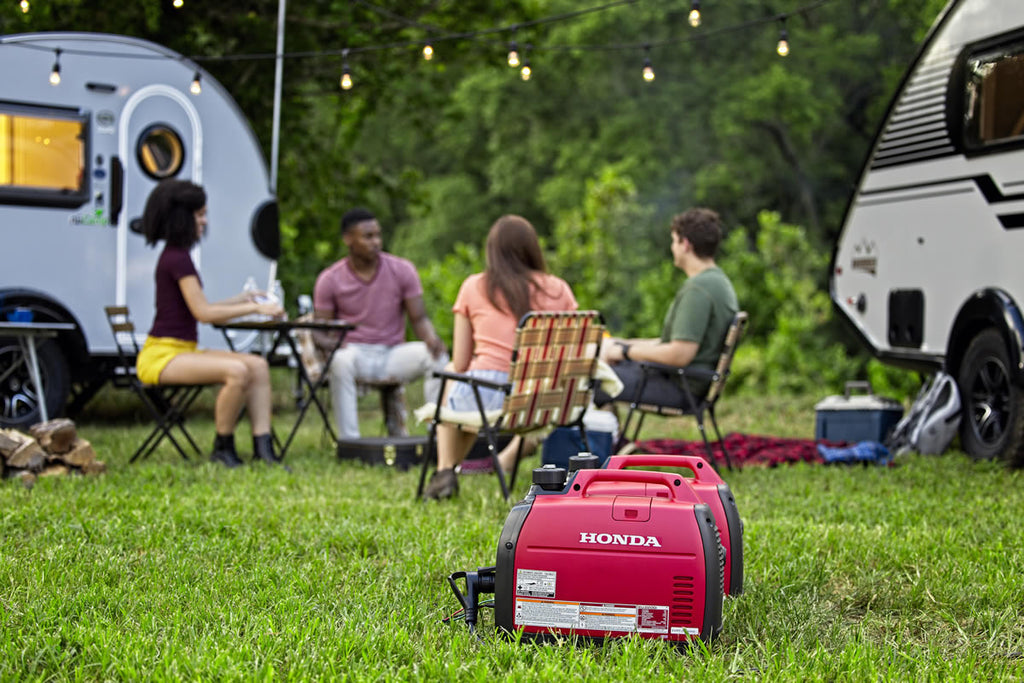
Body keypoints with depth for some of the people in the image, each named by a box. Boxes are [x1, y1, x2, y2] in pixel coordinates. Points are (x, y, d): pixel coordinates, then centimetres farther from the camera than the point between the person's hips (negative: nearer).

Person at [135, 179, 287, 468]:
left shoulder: (176, 255, 17)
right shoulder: (176, 258, -14)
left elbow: (198, 309, 21)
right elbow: (203, 313, -18)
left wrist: (242, 299, 19)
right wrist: (256, 308, -14)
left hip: (183, 351, 10)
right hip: (161, 355, -10)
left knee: (258, 365, -7)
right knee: (237, 371, -30)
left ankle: (263, 448, -15)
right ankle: (223, 448, -12)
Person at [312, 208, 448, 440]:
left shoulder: (402, 270, -1)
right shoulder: (329, 279, -3)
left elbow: (419, 318, 0)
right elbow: (319, 332, 0)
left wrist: (431, 338, -24)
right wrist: (331, 344, -25)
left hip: (393, 354, 2)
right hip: (355, 352, -2)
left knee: (436, 355, -26)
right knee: (340, 360, -38)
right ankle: (350, 441, -34)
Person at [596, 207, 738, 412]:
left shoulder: (698, 289, -22)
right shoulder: (718, 280, 12)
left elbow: (680, 355, -28)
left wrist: (626, 351, -14)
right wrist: (624, 344, 15)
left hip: (680, 387, -11)